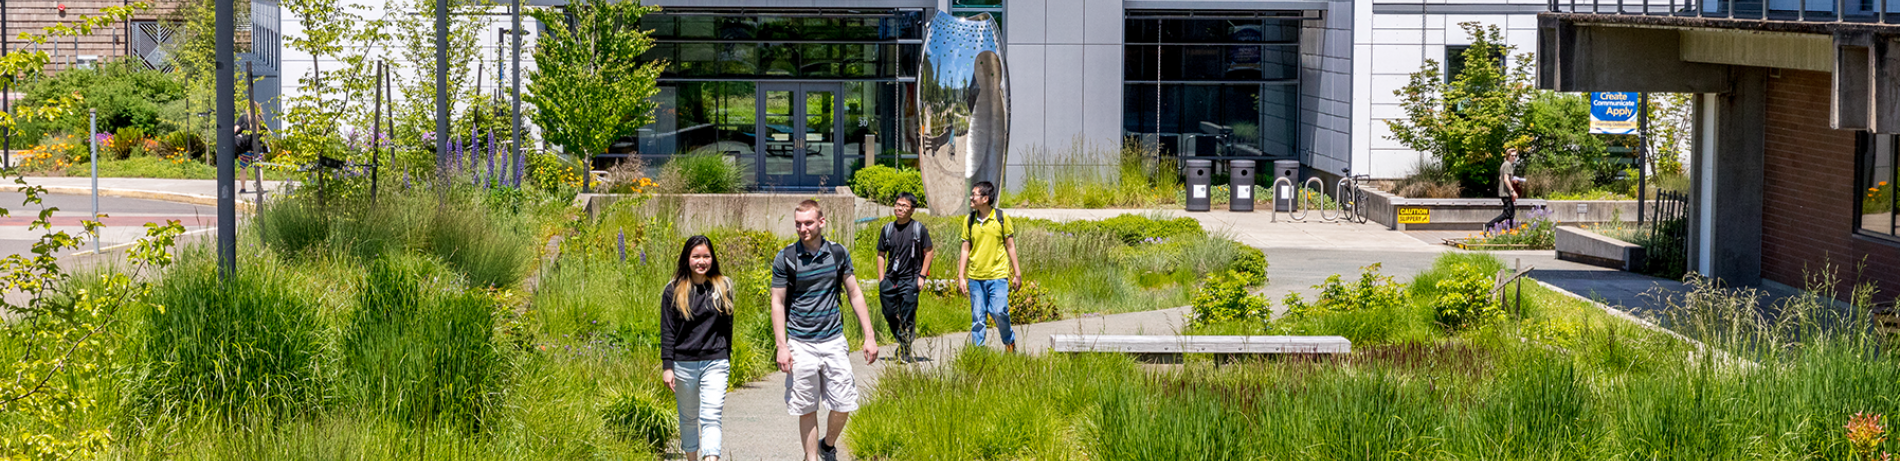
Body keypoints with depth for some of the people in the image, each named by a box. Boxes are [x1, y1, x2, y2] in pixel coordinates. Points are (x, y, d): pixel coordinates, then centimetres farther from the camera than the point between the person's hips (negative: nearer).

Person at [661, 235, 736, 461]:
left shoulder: (722, 287, 5)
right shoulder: (674, 291, 0)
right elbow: (667, 331, -1)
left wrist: (727, 357, 19)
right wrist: (667, 366, -8)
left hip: (715, 363, 0)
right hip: (684, 364, 0)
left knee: (711, 417, -12)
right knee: (688, 417, 12)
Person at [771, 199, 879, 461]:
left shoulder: (838, 253, 3)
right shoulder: (785, 259, -4)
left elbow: (855, 294, 9)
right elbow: (778, 303, -1)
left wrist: (869, 337, 4)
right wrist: (781, 347, -9)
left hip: (834, 341, 2)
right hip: (801, 345, -2)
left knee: (844, 405, 1)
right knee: (807, 409, 2)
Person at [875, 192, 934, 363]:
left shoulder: (919, 229, -1)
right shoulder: (888, 229, 9)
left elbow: (929, 252, 3)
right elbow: (881, 255, 14)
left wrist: (921, 276, -5)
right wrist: (881, 279, 6)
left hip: (910, 279, -4)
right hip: (890, 279, 4)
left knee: (907, 318, -6)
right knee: (890, 315, 5)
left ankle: (905, 352, 3)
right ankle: (903, 343, 27)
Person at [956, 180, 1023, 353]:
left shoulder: (1001, 218, -2)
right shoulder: (969, 220, 5)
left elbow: (1010, 246, 4)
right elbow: (965, 249, 10)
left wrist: (1017, 274, 3)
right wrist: (961, 276, 5)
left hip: (998, 275, -3)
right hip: (975, 277, 3)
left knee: (999, 312, -12)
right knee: (977, 318, 1)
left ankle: (1009, 341, 15)